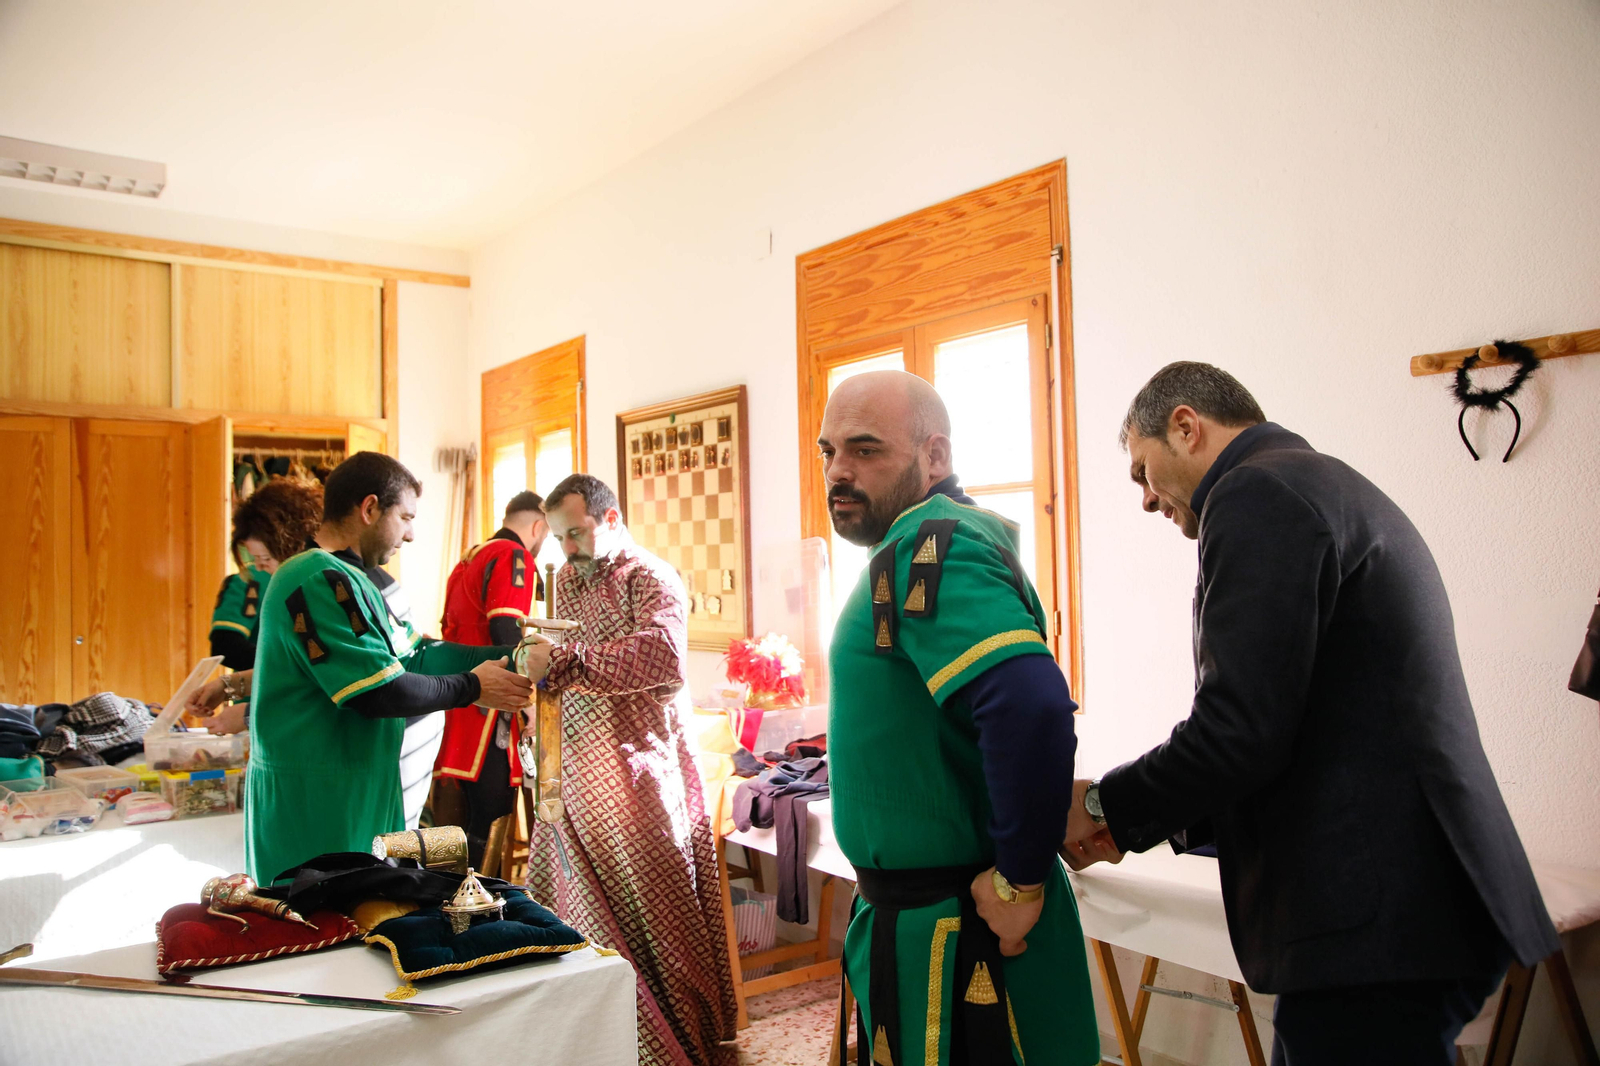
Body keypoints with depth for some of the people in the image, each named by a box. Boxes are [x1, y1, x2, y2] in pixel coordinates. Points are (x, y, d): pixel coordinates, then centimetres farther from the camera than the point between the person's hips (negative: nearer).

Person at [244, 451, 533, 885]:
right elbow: (380, 692, -23)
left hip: (354, 790, 10)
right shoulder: (319, 581, -19)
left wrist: (508, 657, 6)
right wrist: (471, 687, -10)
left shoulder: (344, 579, 15)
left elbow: (413, 654, 13)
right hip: (315, 798, -10)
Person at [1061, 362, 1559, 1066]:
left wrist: (1105, 806, -4)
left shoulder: (1256, 492, -12)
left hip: (1374, 923, -10)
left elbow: (1241, 733, -20)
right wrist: (1143, 821, 15)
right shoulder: (1328, 486, 19)